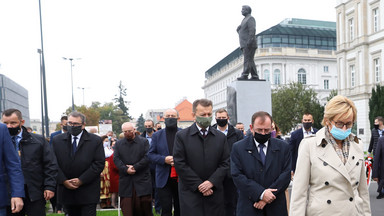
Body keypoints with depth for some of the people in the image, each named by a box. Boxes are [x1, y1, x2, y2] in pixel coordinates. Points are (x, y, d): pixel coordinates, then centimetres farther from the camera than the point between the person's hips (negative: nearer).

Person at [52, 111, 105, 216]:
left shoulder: (95, 140, -2)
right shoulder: (57, 140, 7)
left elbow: (99, 164, -8)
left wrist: (81, 180, -13)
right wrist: (63, 181, -9)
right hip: (67, 190, 3)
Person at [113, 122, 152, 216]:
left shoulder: (144, 141, 4)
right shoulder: (118, 144, 12)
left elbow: (147, 157, -5)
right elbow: (116, 159, 2)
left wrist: (135, 167, -14)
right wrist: (126, 169, -13)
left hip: (142, 180, -2)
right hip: (126, 181, 2)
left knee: (144, 206, -1)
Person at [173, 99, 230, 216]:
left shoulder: (221, 137, 8)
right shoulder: (181, 136, -1)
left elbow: (225, 163, 4)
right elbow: (180, 164, -6)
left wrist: (211, 182, -10)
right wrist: (199, 185, -10)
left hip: (214, 192, 3)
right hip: (190, 194, -2)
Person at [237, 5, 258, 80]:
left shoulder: (250, 18, -4)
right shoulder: (245, 20, 26)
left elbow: (252, 30, -17)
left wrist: (249, 41, -25)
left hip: (249, 44, -9)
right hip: (244, 45, 9)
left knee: (248, 60, -14)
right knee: (250, 61, 7)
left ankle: (245, 75, -21)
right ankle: (255, 76, 8)